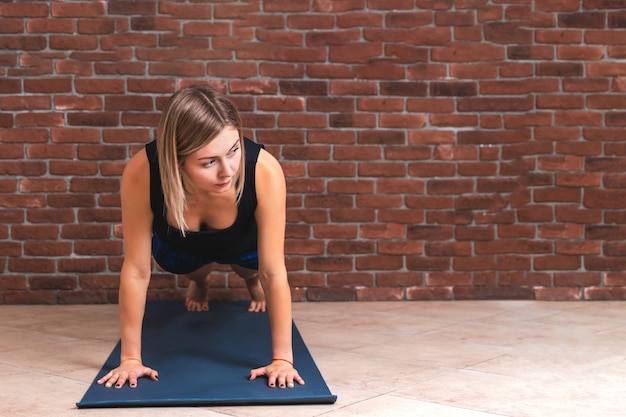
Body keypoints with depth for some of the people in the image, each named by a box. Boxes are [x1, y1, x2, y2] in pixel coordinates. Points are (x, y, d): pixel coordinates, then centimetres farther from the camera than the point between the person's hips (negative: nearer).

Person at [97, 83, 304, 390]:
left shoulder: (265, 171, -44)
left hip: (243, 243, -1)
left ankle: (252, 280, 29)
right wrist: (131, 358, -26)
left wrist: (282, 358, -31)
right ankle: (198, 281, 29)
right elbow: (136, 270, -31)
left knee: (254, 267, -11)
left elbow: (275, 272, -35)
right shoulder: (141, 173, -42)